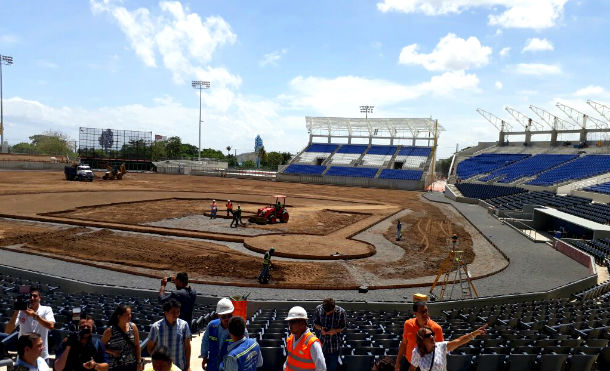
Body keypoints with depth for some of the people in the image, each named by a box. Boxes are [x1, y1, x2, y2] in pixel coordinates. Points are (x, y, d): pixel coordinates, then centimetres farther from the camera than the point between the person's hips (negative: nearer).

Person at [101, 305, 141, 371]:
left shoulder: (133, 327, -4)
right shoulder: (110, 330, -11)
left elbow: (137, 346, 2)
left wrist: (139, 362, 2)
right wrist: (112, 352, -15)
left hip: (132, 365, 2)